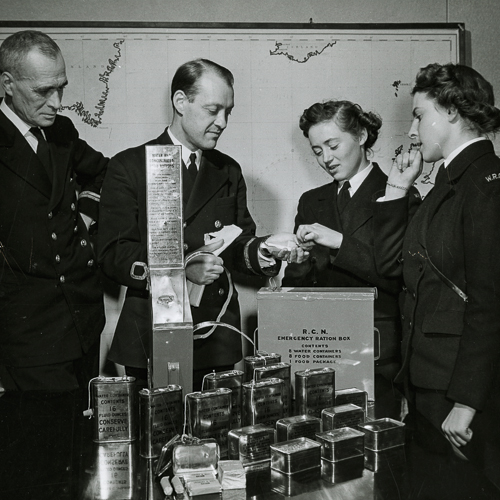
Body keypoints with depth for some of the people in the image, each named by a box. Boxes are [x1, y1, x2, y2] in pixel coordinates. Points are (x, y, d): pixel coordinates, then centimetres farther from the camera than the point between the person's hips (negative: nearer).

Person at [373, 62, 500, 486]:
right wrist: (397, 189, 7)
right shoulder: (451, 181, 15)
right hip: (427, 378, 9)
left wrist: (465, 402, -20)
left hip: (464, 383, -8)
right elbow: (390, 264, 13)